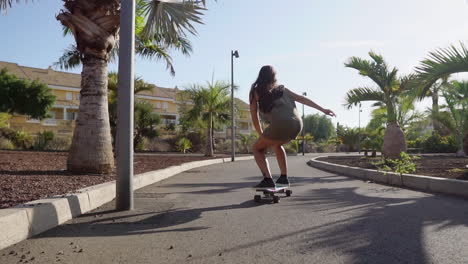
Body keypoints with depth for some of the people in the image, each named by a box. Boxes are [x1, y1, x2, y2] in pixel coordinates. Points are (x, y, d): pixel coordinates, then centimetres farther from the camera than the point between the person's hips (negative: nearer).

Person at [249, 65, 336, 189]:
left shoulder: (255, 92, 16)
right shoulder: (282, 89, 27)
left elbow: (255, 118, 16)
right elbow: (302, 99, 25)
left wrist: (262, 135, 29)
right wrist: (323, 110, 27)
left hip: (281, 124, -5)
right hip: (297, 124, 5)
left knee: (257, 148, 17)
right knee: (276, 144, 34)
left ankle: (268, 179, 0)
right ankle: (284, 178, 29)